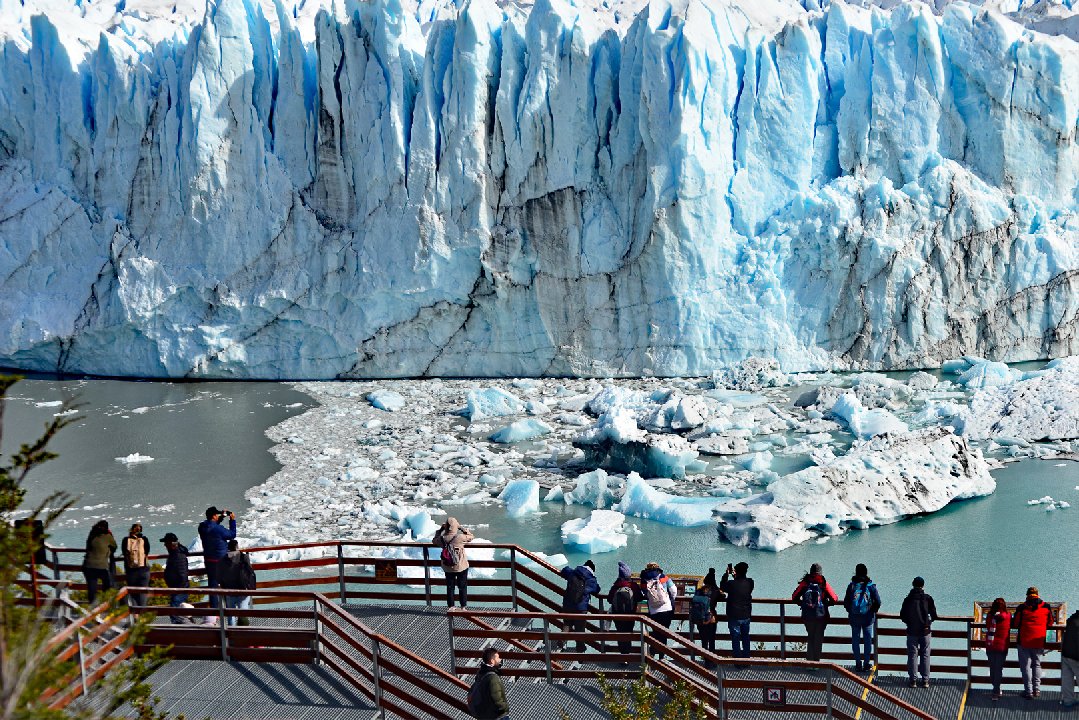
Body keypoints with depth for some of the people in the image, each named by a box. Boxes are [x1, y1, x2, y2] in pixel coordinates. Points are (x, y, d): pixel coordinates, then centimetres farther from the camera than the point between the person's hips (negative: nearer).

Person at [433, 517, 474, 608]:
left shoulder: (442, 539, -12)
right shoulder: (460, 537, -21)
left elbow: (434, 541, 12)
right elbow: (471, 536, -3)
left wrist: (441, 529, 11)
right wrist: (461, 527, 0)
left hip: (448, 568, 3)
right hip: (461, 567, -3)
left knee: (450, 587, 15)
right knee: (462, 587, 12)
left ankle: (451, 607, 21)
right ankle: (463, 607, 17)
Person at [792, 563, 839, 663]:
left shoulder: (805, 583, -1)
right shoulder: (824, 584, -6)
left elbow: (794, 597, 3)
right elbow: (834, 599, -5)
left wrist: (802, 604, 19)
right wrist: (826, 604, 14)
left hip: (807, 616, 2)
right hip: (821, 616, -2)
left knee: (810, 638, 16)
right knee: (818, 639, 9)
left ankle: (809, 661, 13)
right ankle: (816, 662, 7)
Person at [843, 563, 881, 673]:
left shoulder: (851, 586, -4)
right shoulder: (871, 586, -6)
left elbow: (846, 602, -2)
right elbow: (877, 602, -6)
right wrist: (873, 611, 10)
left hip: (854, 617, 1)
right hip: (868, 617, -1)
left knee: (855, 640, 9)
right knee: (867, 640, 8)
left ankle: (858, 664, 9)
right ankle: (866, 664, 9)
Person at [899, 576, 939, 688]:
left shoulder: (908, 599, -2)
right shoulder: (928, 598, -3)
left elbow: (902, 615, 2)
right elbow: (934, 615, 0)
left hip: (912, 631, 0)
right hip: (925, 630, 0)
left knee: (912, 655, 4)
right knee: (925, 655, 7)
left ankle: (913, 680, 3)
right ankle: (925, 680, 6)